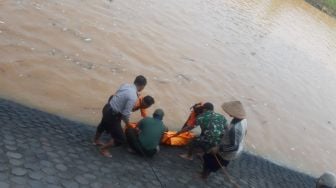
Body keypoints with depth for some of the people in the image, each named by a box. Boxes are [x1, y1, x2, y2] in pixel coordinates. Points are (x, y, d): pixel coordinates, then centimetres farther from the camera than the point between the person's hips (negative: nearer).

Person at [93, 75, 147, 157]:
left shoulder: (125, 85, -3)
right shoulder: (133, 97, -25)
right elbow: (126, 114, -22)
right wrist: (127, 123, -4)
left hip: (107, 108, 9)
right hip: (112, 115, -9)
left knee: (103, 125, 37)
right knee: (121, 139, 6)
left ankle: (96, 140, 63)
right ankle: (104, 149, 24)